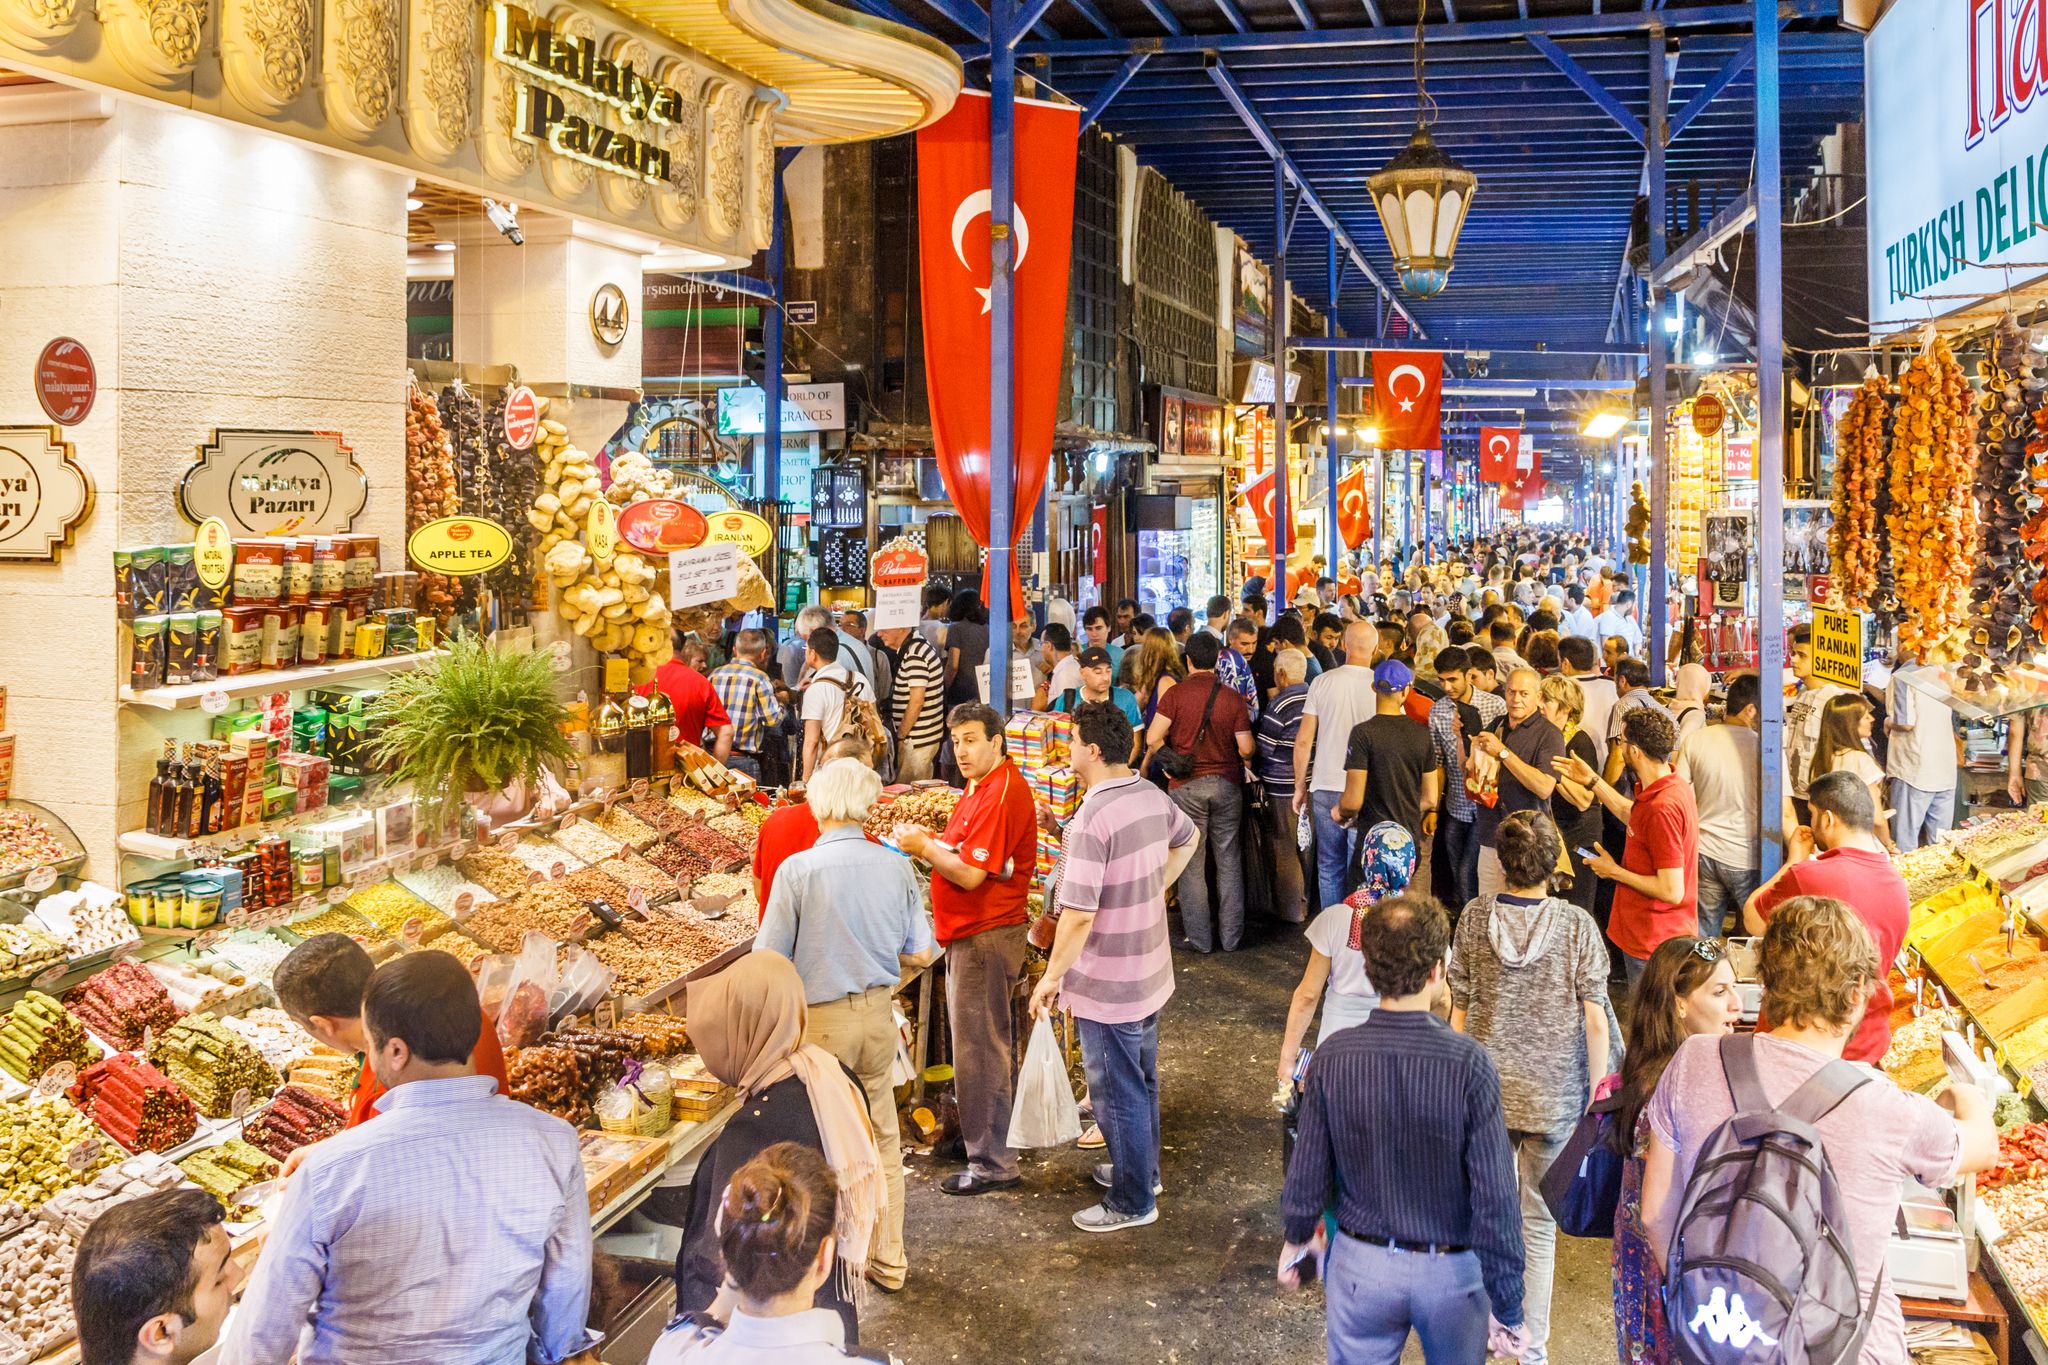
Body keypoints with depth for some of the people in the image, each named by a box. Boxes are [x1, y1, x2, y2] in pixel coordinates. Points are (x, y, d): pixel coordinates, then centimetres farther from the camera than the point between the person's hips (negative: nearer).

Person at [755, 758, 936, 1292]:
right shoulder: (896, 866, -5)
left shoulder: (798, 869, -16)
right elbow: (920, 954, 2)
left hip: (819, 1018, -4)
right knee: (882, 1137, 17)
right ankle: (888, 1258, 27)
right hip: (878, 1012, 4)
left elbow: (767, 961, -12)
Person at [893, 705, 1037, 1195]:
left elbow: (970, 875, -24)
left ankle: (992, 1163, 4)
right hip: (973, 933, 11)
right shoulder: (984, 786, 13)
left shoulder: (1001, 795, -21)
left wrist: (924, 847, -13)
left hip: (985, 937, -11)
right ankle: (980, 1132, 33)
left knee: (978, 1049, -4)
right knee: (992, 1042, 20)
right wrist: (931, 843, 2)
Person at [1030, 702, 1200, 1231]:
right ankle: (1142, 1169, 42)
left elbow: (1079, 914, -28)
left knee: (1117, 1093, 7)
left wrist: (1052, 976, -17)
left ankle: (1132, 1203, 20)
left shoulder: (1092, 819, -27)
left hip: (1107, 986, -9)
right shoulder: (1153, 796, -1)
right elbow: (1189, 838, 21)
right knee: (1142, 1079, 24)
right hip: (1151, 972, 9)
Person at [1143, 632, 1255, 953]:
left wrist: (1167, 757, 7)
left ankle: (1199, 938, 9)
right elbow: (1246, 749, -5)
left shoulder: (1176, 694, -9)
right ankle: (1231, 935, 16)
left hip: (1186, 785, -2)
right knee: (1229, 861, 11)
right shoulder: (1233, 698, -4)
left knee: (1191, 863, 6)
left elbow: (1153, 738, -13)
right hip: (1227, 783, 2)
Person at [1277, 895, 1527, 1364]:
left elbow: (1308, 1175, -6)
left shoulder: (1332, 1057, -16)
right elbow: (1495, 1200, -19)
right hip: (1451, 1272, -1)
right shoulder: (1469, 1064, -22)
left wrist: (1296, 1237, 15)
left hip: (1361, 1265, 2)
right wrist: (1508, 1307, -8)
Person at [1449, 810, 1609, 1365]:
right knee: (1538, 1225, 10)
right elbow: (1595, 1021, -12)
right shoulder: (1577, 925, -13)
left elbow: (1459, 1011, -2)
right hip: (1554, 1098, -1)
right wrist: (1594, 1095, 0)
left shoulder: (1475, 917, -8)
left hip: (1485, 1091, 2)